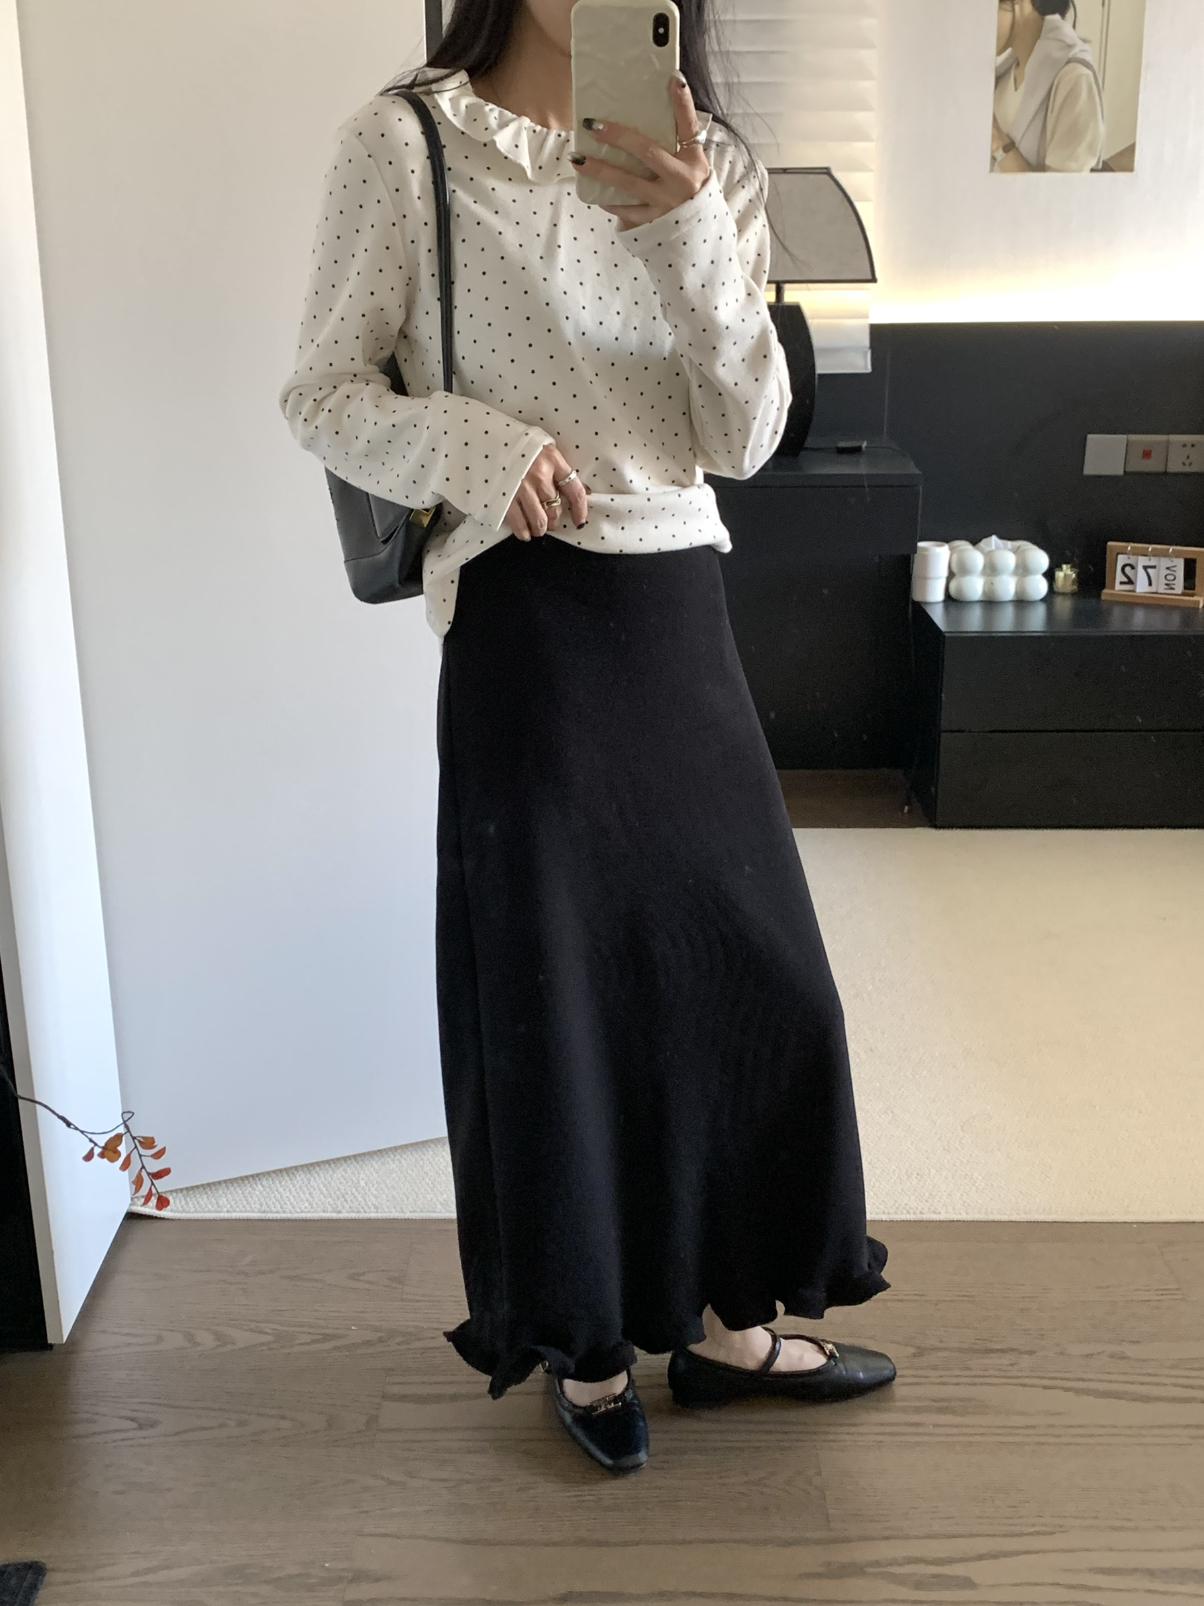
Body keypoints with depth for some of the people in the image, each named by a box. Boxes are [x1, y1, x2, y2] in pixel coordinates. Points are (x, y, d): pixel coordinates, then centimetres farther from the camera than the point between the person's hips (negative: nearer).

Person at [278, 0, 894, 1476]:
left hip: (678, 608, 5)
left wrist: (690, 231, -16)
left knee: (752, 967, 10)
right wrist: (471, 443, -19)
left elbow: (743, 436, -2)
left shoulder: (705, 164, 7)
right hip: (525, 618, -5)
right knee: (551, 990, 6)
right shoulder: (405, 144, -5)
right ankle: (584, 1340, 30)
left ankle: (730, 1319, 31)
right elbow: (323, 396, -1)